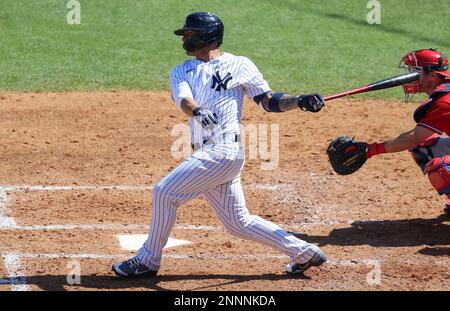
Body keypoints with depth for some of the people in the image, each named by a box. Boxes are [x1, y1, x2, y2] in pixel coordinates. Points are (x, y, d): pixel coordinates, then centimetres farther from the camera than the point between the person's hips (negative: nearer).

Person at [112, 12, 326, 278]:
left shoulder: (240, 65, 5)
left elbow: (269, 101, 6)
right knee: (239, 222, 11)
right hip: (208, 156, 7)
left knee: (166, 192, -13)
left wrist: (301, 102, -11)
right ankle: (303, 252, 21)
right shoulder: (181, 72, 16)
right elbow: (183, 99, -6)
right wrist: (197, 111, -29)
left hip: (223, 152, -7)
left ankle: (148, 261, -1)